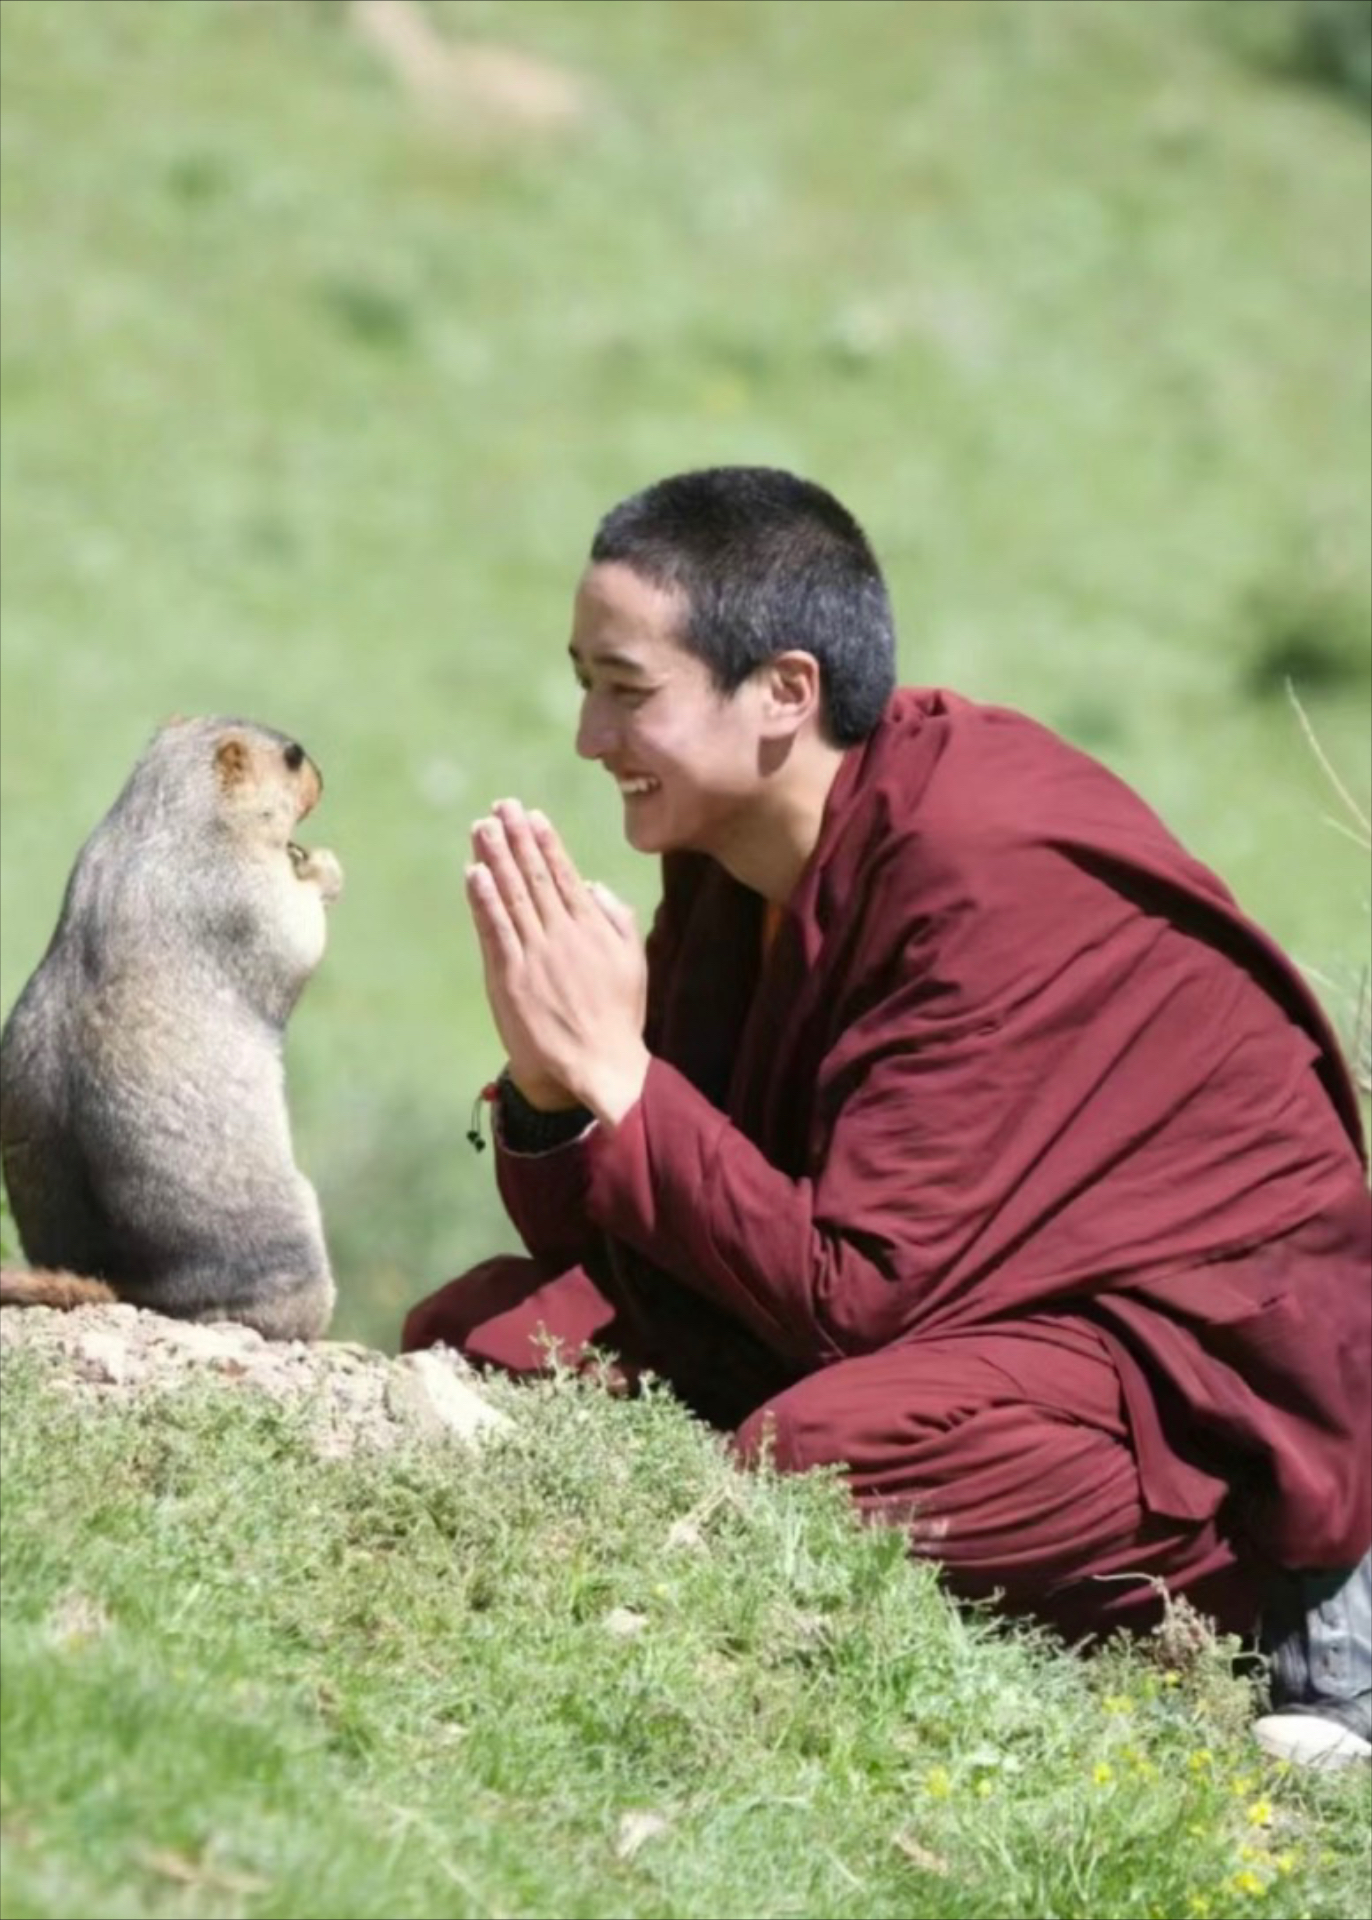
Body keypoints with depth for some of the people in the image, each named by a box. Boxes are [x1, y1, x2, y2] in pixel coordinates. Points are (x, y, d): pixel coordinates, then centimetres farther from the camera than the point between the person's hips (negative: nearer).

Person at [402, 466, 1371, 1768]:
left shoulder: (982, 878, -24)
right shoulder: (736, 844, 1)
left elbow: (856, 1299, -26)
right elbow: (604, 1245, 3)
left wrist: (615, 1076, -23)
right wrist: (551, 1086, -19)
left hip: (1207, 1353, -9)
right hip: (956, 1312, 9)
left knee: (809, 1463, -36)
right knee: (477, 1341, -1)